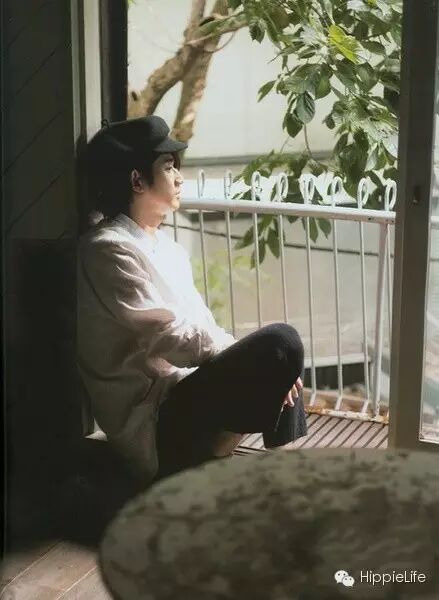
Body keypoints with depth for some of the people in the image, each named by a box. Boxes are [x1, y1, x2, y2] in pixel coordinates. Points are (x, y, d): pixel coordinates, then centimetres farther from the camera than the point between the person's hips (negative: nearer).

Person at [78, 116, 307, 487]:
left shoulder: (164, 244, 15)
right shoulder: (109, 250, -14)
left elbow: (201, 323, 13)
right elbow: (172, 337, -20)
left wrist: (266, 366, -3)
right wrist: (265, 360, -14)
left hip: (179, 395, 10)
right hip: (152, 421, -10)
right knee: (280, 344, -21)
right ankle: (208, 460, -8)